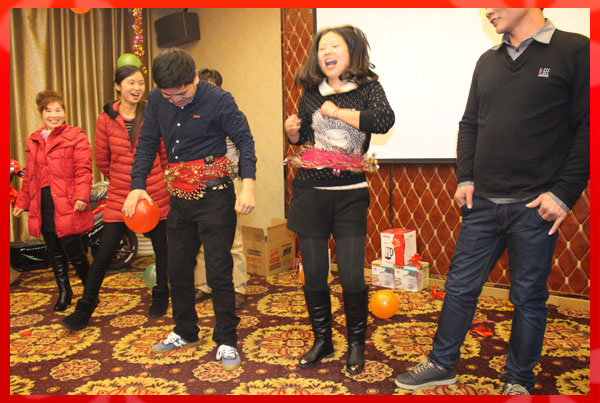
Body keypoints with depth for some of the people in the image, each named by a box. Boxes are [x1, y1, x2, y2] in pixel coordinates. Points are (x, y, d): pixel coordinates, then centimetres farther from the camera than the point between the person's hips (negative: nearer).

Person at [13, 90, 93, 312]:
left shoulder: (75, 137, -1)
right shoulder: (34, 141, 17)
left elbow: (83, 169, -10)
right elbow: (29, 175, 23)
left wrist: (81, 196, -21)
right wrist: (22, 202, 21)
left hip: (67, 206, -6)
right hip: (43, 207, 6)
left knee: (74, 252, -4)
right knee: (55, 254, 13)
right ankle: (64, 292, 28)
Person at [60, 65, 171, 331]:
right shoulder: (106, 120, -2)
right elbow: (102, 161, 7)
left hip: (155, 194, 0)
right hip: (119, 196, 0)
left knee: (162, 248, 10)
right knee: (104, 252, 1)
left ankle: (160, 298, 31)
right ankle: (84, 309, 16)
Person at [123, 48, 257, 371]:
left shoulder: (218, 100, -12)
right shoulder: (156, 101, 2)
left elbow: (244, 141, -10)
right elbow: (147, 145, 8)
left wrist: (248, 185, -22)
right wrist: (137, 186, -2)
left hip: (214, 196, -6)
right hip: (179, 197, 6)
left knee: (218, 271, -2)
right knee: (178, 269, 14)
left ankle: (226, 341, 14)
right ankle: (184, 333, 34)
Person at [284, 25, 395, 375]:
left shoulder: (367, 88, 1)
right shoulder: (311, 93, 10)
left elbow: (384, 120, -20)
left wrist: (337, 112, -13)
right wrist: (293, 131, 0)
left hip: (350, 195, -3)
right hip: (310, 192, 3)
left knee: (352, 276, -3)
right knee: (314, 275, 9)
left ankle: (356, 346, 21)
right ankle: (322, 341, 29)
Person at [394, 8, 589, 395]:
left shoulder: (575, 51, -4)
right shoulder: (488, 61, 12)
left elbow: (586, 129, -7)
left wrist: (564, 193, -13)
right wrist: (465, 178, 5)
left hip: (535, 206, -4)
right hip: (482, 203, 5)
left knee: (529, 298, 10)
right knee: (460, 286, 11)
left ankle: (519, 380, 29)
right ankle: (442, 364, 28)